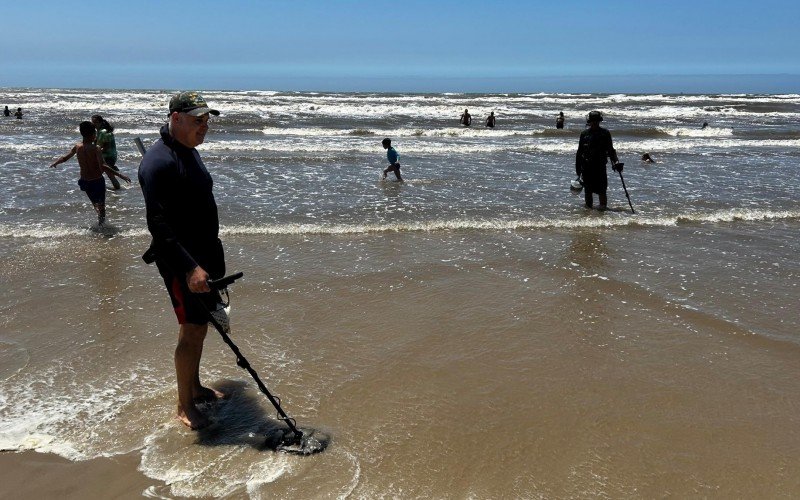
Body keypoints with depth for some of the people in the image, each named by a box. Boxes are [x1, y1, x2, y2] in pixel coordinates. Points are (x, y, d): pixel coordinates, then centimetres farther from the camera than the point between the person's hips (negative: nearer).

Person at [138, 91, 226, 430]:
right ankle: (185, 407, 10)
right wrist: (189, 268, -30)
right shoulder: (159, 161, -20)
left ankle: (195, 388, 33)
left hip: (205, 255, 9)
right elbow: (158, 224, -26)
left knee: (200, 325, 17)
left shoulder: (189, 151, 11)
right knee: (192, 329, -4)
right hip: (180, 262, -9)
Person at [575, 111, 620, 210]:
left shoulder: (605, 133, 4)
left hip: (600, 166, -2)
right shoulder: (584, 134, 7)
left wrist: (615, 162, -6)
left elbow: (610, 150, 8)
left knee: (601, 190, -7)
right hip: (587, 166, 2)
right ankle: (588, 207, 18)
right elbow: (579, 152, 11)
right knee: (588, 190, 7)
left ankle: (603, 207, -1)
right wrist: (578, 168, 9)